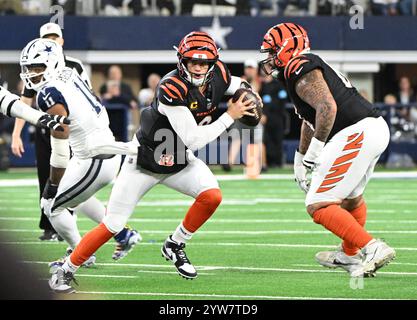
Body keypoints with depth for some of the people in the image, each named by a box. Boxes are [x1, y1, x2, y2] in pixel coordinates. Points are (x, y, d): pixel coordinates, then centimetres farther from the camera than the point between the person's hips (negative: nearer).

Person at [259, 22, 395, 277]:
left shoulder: (300, 69, -8)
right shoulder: (313, 66, 24)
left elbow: (327, 107, -23)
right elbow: (310, 121, 36)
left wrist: (315, 150, -18)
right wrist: (300, 161, 44)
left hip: (355, 135, -10)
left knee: (318, 206, -8)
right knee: (351, 197, 32)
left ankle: (372, 248, -16)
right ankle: (351, 255, 49)